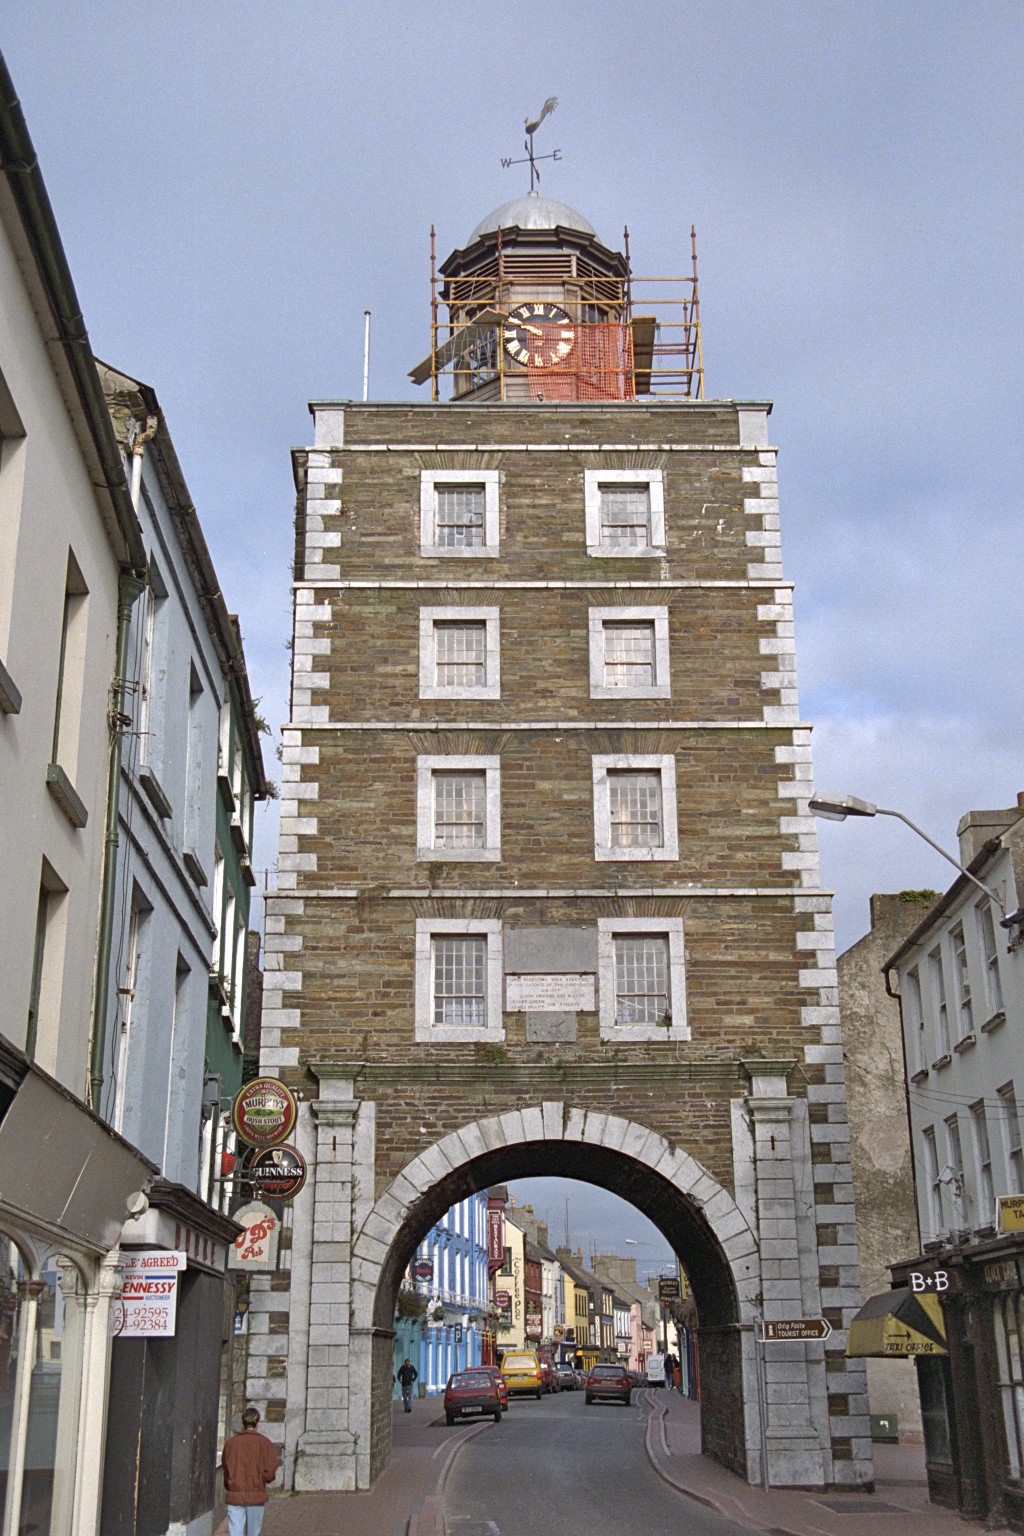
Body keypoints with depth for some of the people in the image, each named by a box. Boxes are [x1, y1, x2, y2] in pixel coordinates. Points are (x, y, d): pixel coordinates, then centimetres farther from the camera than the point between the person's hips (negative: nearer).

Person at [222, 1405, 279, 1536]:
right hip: (256, 1496, -1)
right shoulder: (264, 1443, -6)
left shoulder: (231, 1442, 0)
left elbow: (225, 1470, 8)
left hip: (234, 1496, 1)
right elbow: (269, 1473, -9)